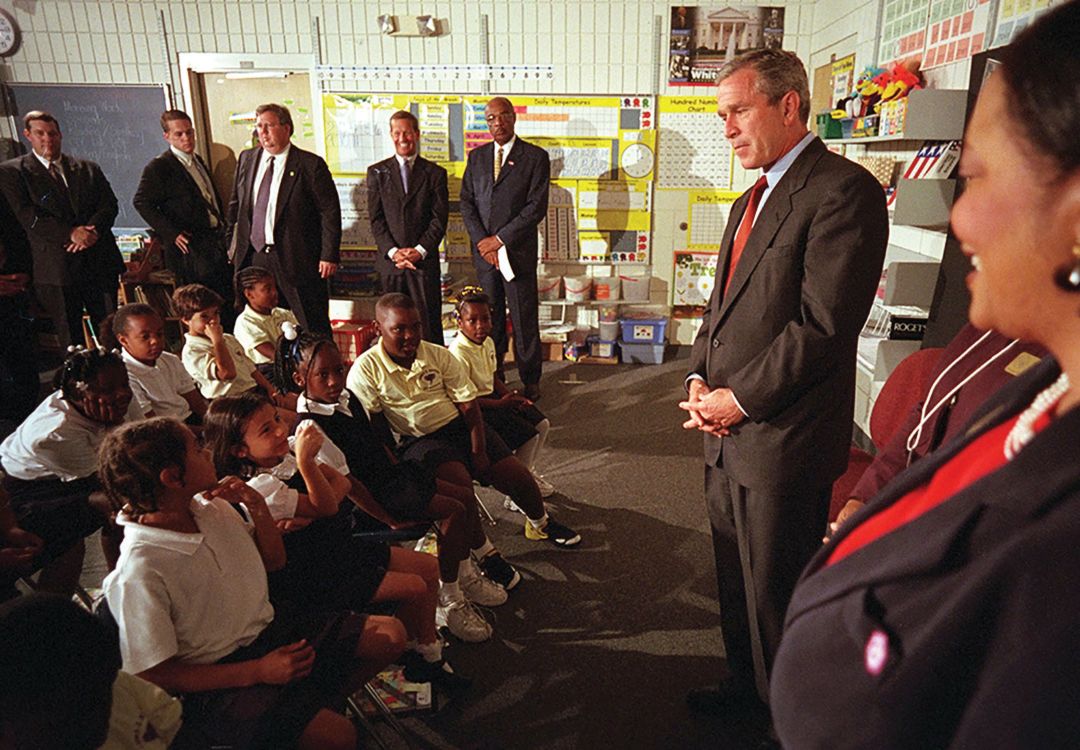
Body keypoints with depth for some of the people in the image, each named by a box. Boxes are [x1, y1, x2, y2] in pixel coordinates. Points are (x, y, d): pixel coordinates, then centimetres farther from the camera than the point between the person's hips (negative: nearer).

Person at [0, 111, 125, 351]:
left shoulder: (88, 169, 17)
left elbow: (110, 205, 7)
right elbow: (26, 215, -5)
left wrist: (91, 230, -12)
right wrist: (71, 233, -17)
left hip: (100, 262, 3)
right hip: (57, 267, -2)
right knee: (70, 339, 1)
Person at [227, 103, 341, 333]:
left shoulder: (310, 164, -6)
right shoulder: (247, 159, 11)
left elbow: (330, 212, -7)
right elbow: (236, 205, 20)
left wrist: (329, 256, -12)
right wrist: (234, 245, 15)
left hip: (297, 260, -5)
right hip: (253, 256, 5)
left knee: (312, 328, 1)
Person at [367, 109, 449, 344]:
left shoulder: (435, 173, 7)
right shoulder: (377, 172, 9)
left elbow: (439, 219, 1)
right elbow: (376, 219, 3)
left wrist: (419, 250, -10)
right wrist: (392, 251, -10)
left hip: (425, 260, -1)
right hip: (390, 261, 1)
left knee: (429, 323, 0)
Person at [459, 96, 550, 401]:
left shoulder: (536, 157, -2)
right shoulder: (477, 156, 11)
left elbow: (537, 207, -10)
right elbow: (466, 203, 7)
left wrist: (499, 239, -13)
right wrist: (482, 242, -7)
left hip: (518, 251, -4)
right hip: (484, 251, 4)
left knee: (524, 319, 4)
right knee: (490, 318, 11)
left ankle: (530, 380, 17)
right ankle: (494, 377, 23)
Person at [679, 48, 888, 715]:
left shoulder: (843, 190, -14)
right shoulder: (751, 202, 16)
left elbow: (823, 325, -21)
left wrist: (740, 398, -15)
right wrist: (702, 377, 2)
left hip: (783, 440, -8)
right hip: (730, 433, 9)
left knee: (775, 592, 9)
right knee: (736, 578, 22)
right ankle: (745, 681, 45)